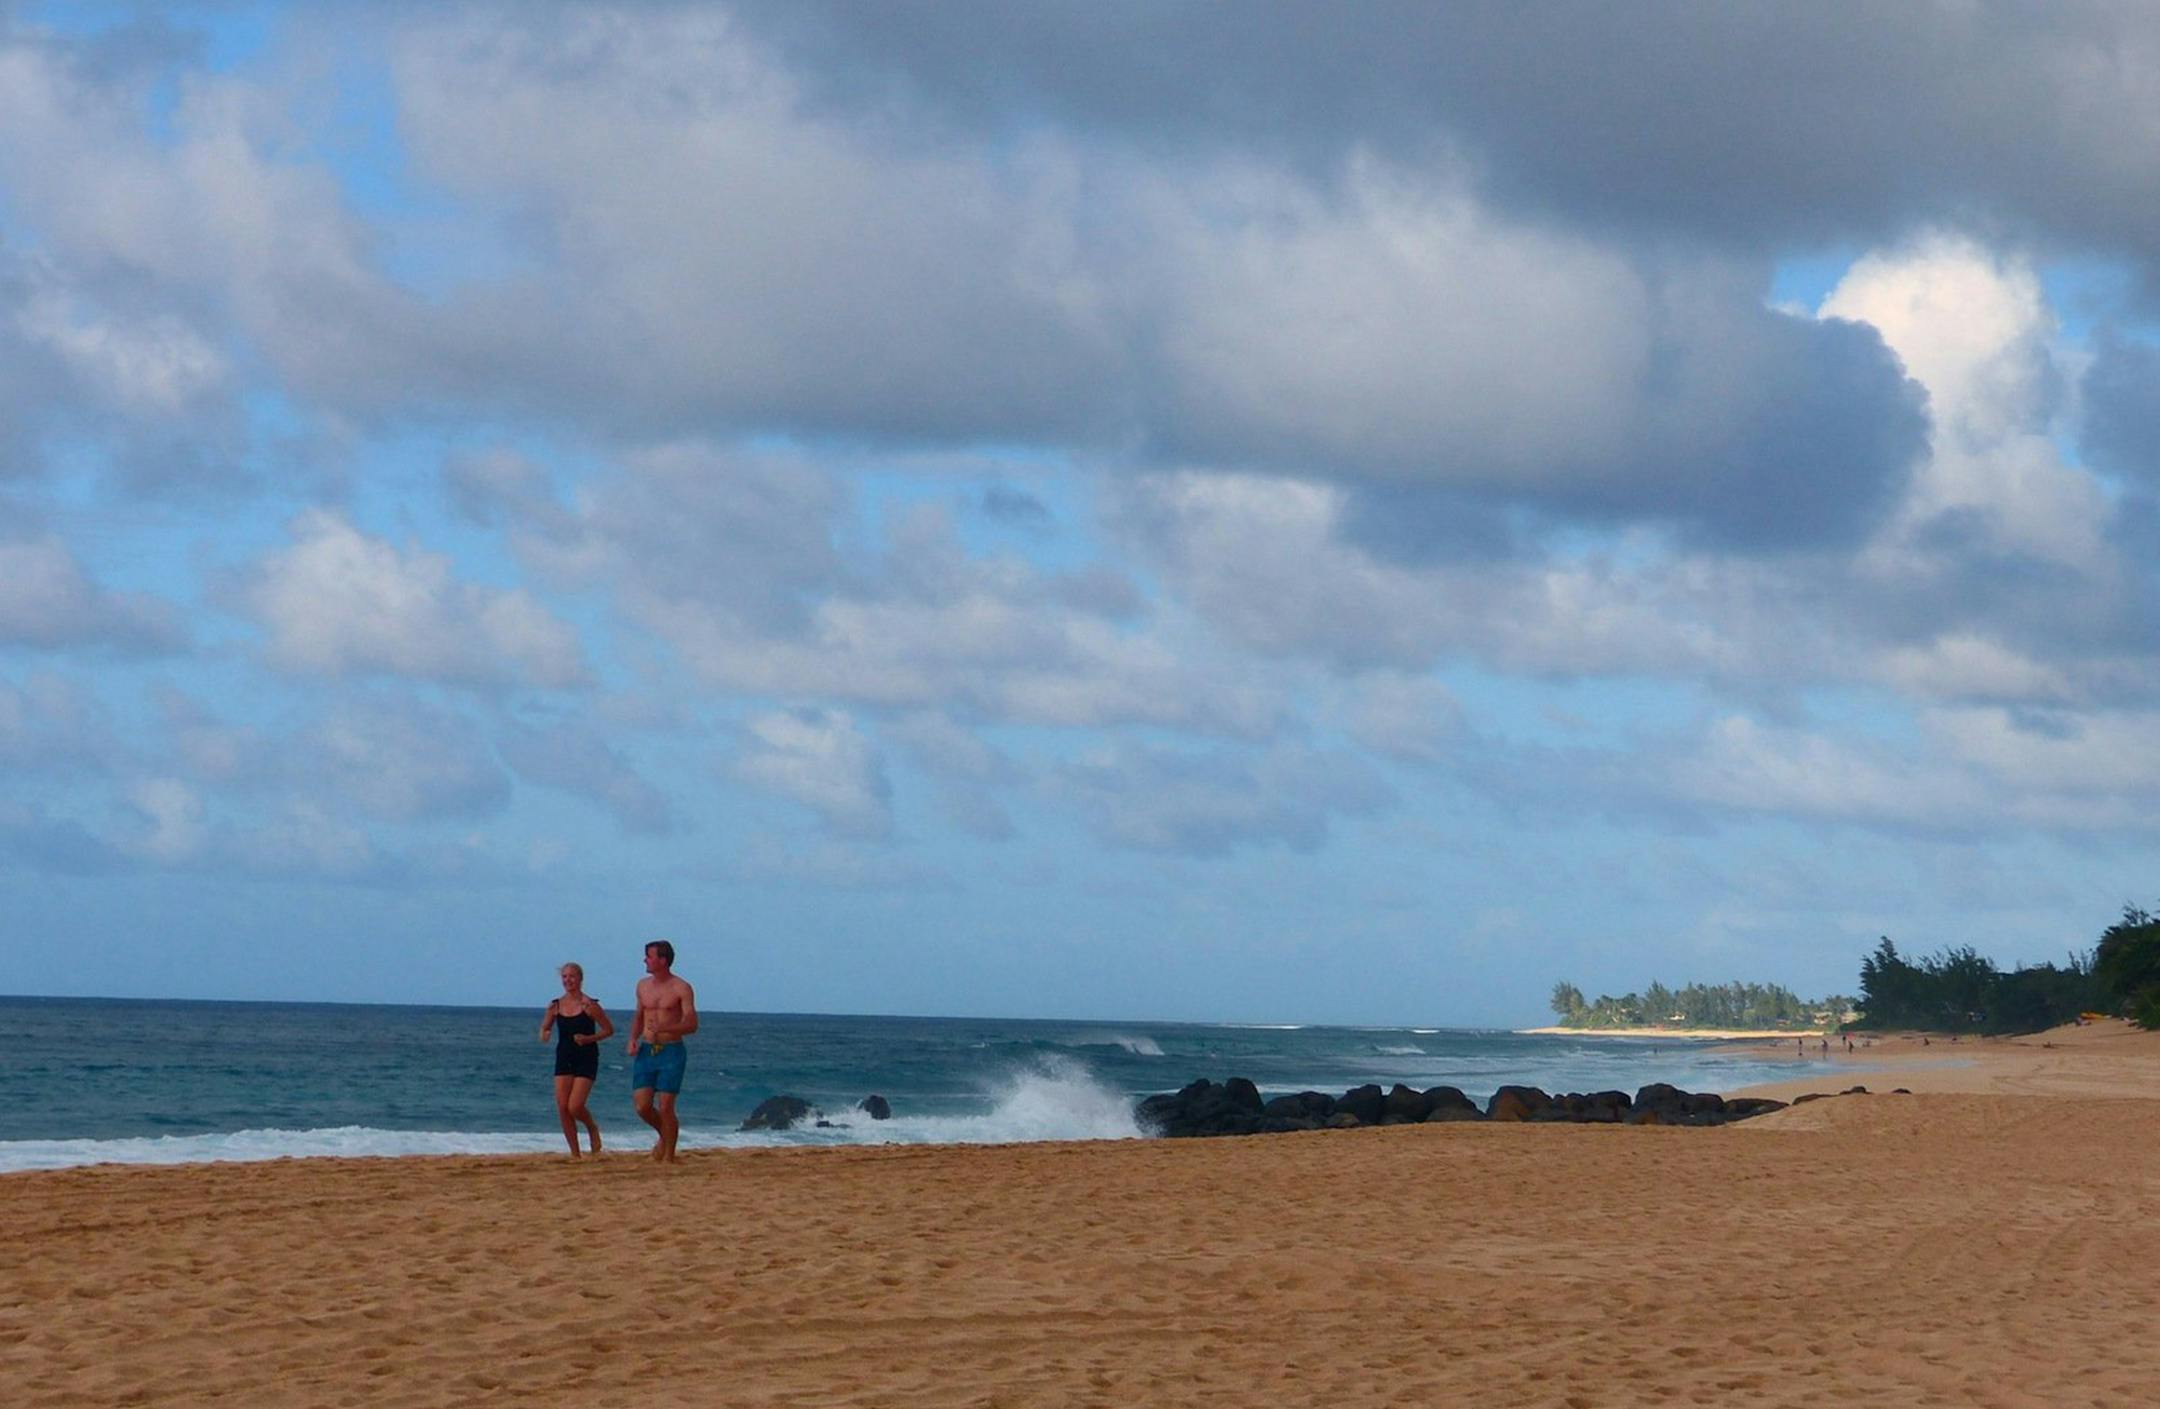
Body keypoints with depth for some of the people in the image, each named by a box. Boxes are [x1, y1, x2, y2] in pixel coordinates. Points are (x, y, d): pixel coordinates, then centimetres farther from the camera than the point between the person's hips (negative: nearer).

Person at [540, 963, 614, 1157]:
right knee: (562, 1108, -3)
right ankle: (574, 1153, 9)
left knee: (575, 1107, -14)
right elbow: (544, 1028, 14)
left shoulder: (589, 1005, -9)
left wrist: (589, 1039, -17)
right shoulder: (556, 1006, 4)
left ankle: (593, 1128, 20)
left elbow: (609, 1030, -3)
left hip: (586, 1060, -4)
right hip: (564, 1059, 4)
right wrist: (544, 1034, -10)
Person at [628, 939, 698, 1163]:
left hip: (671, 1053, -5)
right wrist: (633, 1040, 4)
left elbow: (692, 1025, -10)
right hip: (646, 1052, 5)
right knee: (642, 1107, -5)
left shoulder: (681, 989, -5)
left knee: (665, 1108, -8)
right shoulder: (643, 986, 11)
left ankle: (668, 1157, 4)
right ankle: (665, 1133, 25)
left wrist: (664, 1028, -25)